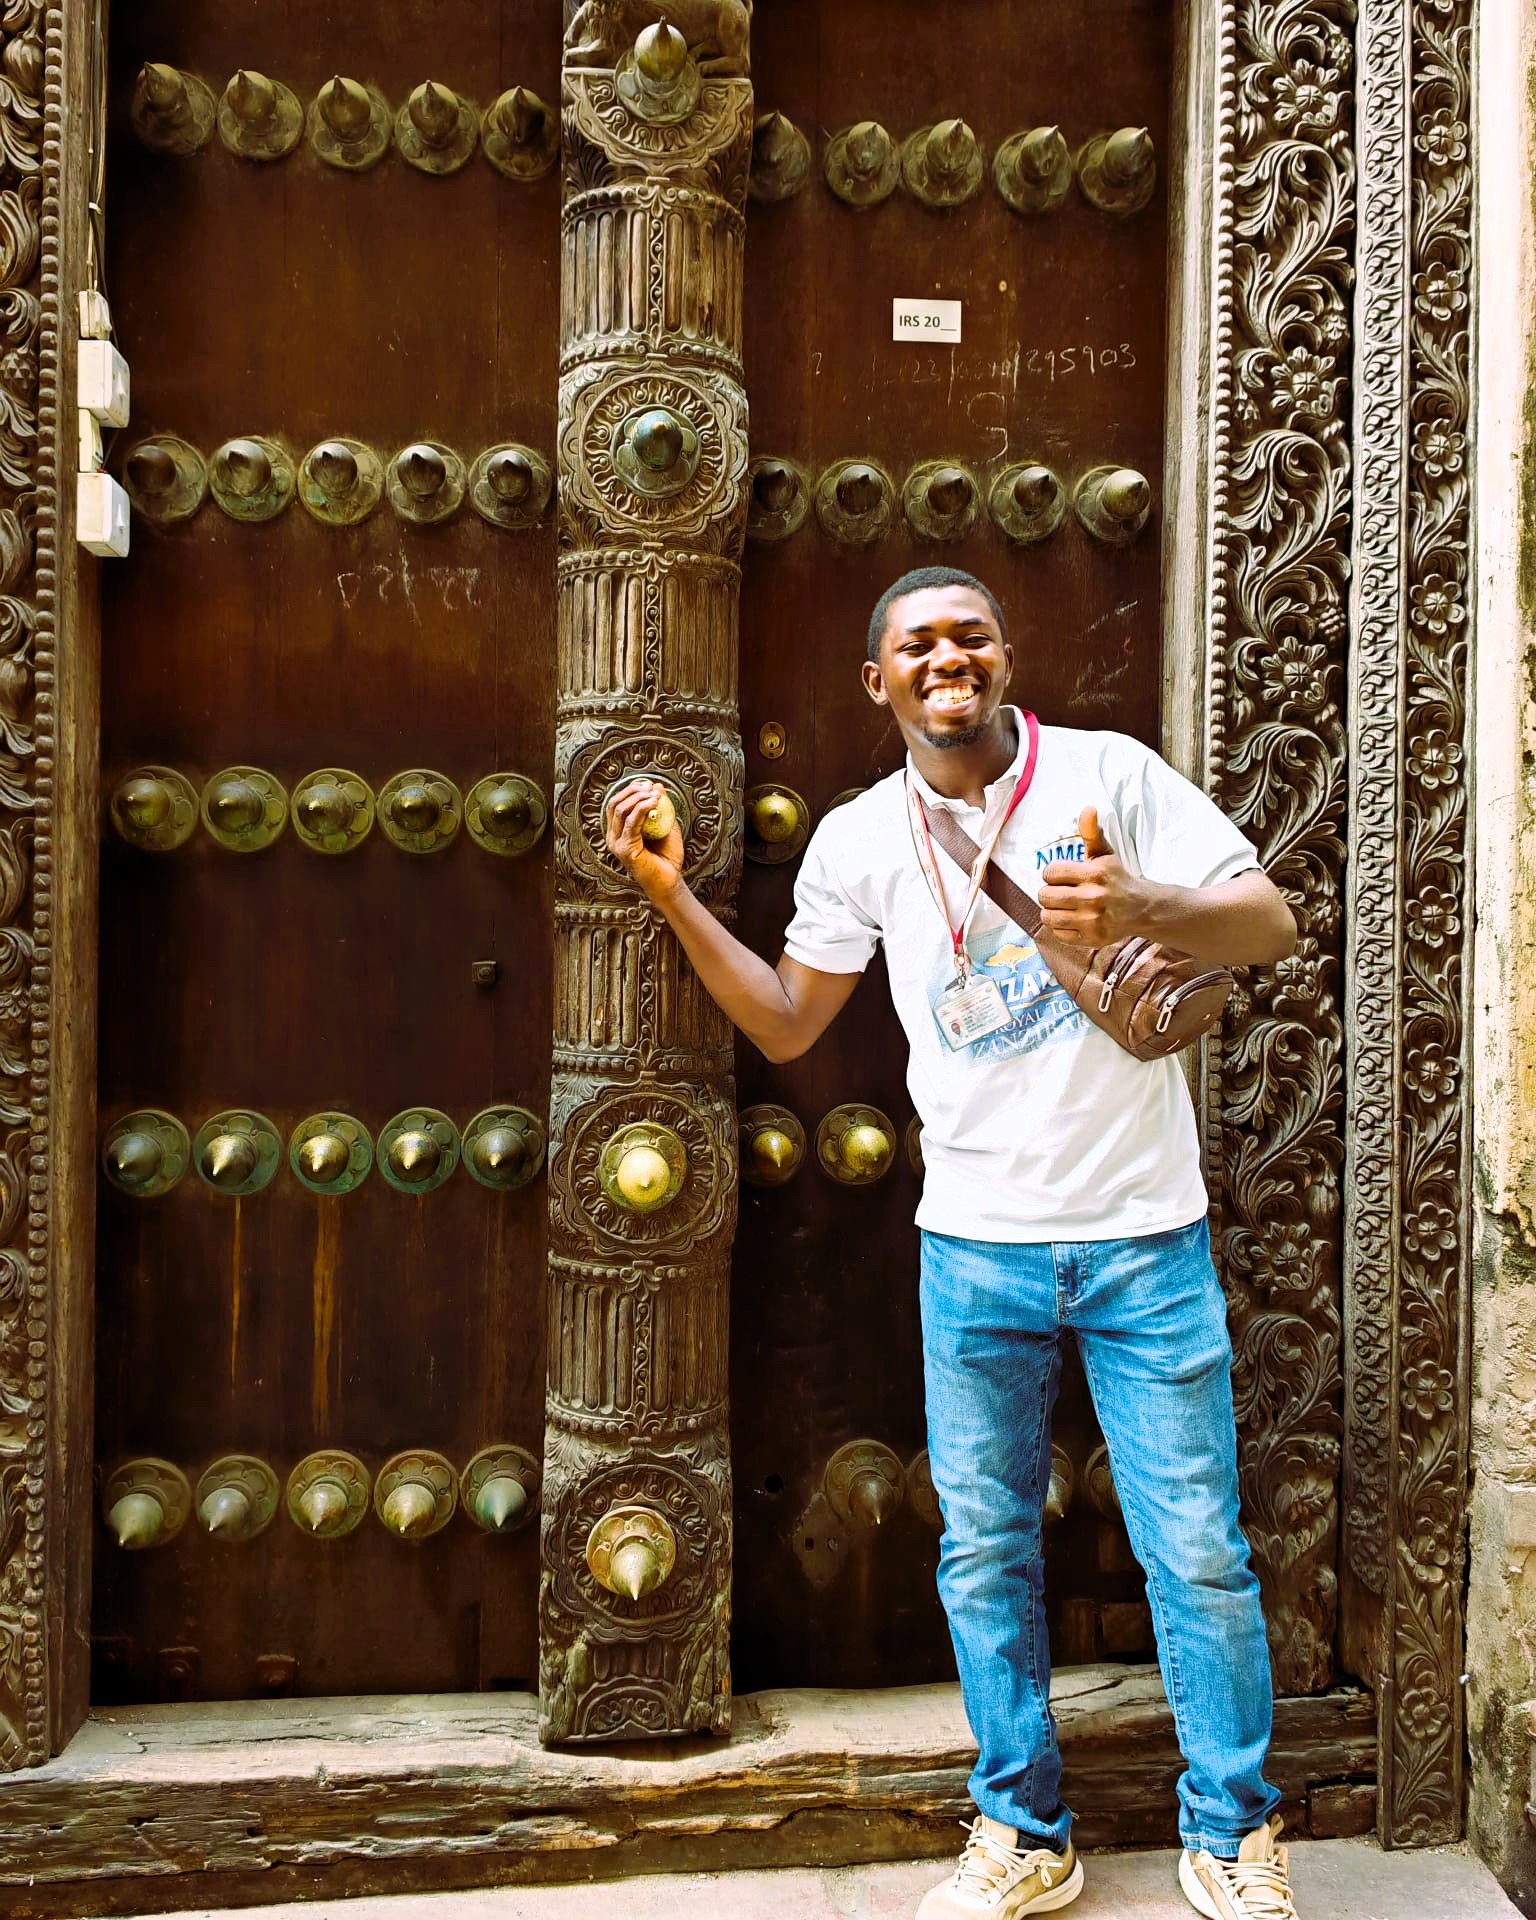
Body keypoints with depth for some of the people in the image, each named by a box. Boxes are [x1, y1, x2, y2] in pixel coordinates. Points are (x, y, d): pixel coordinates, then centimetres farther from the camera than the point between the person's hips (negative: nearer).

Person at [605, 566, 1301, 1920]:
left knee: (1199, 1554, 7)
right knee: (985, 1551, 12)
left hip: (1145, 1243, -2)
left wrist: (1140, 907, -24)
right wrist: (675, 897, 1)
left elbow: (1271, 922, -4)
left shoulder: (1108, 772, -3)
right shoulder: (861, 839, 5)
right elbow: (785, 1024, 10)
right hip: (976, 1247, 3)